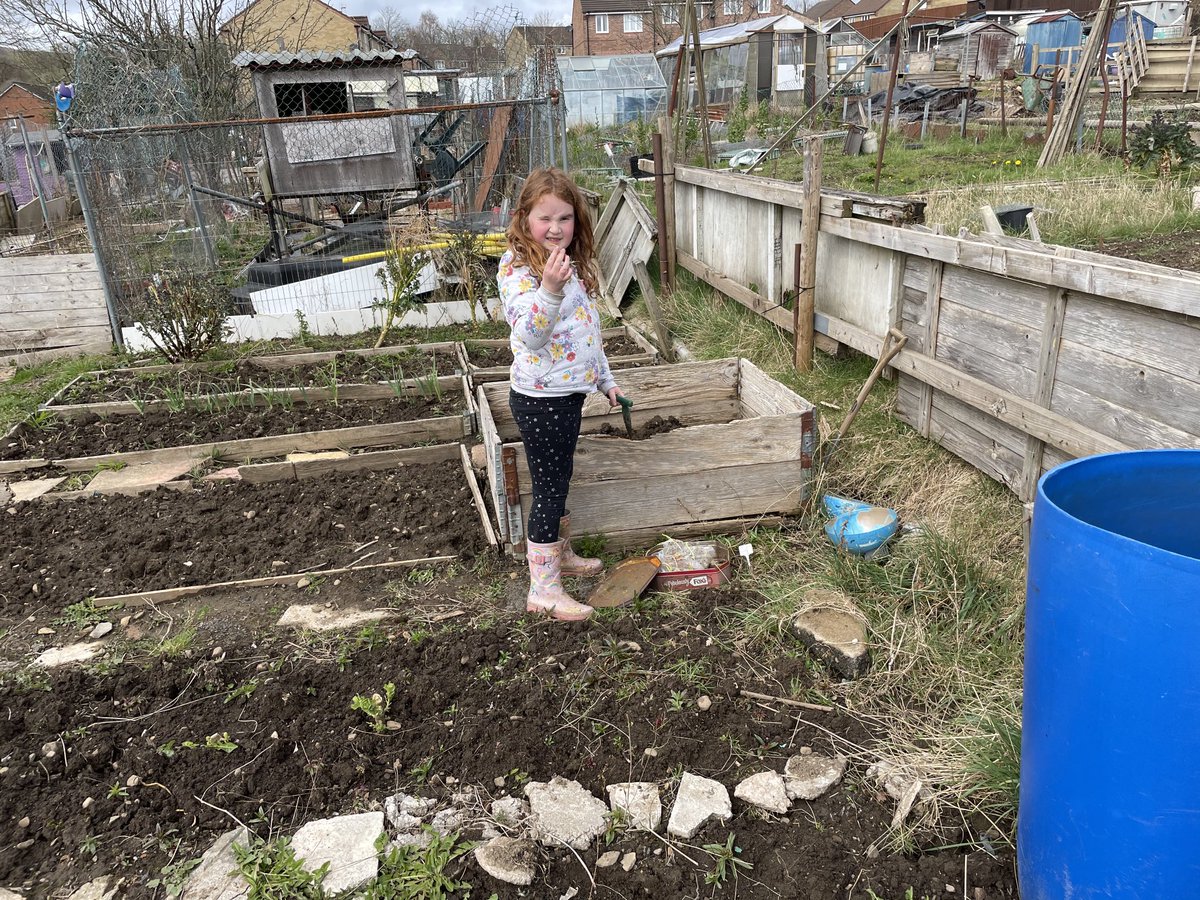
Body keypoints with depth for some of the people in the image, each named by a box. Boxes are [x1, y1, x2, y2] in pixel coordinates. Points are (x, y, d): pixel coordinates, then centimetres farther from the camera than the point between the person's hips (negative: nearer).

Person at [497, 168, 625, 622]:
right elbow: (530, 336, -33)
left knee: (558, 480, 22)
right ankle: (542, 589, 11)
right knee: (550, 488, -1)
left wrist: (605, 379, 23)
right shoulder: (516, 269, -18)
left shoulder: (572, 264, 9)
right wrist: (549, 290, -48)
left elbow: (588, 330, 19)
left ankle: (559, 554, 41)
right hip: (540, 399, -8)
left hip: (569, 393, 8)